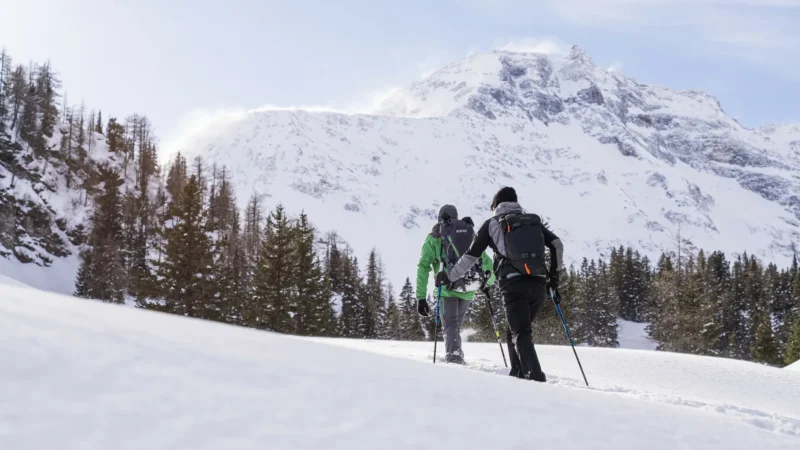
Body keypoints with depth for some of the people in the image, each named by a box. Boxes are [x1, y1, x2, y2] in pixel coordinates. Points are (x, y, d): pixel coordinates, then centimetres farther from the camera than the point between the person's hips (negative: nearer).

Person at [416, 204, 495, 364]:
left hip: (447, 289, -3)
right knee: (456, 326, 20)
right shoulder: (469, 235, 15)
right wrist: (489, 281, 33)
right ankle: (457, 356, 16)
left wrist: (421, 297, -3)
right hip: (467, 291, 3)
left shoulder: (434, 238, 9)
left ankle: (453, 355, -22)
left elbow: (423, 267, -2)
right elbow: (487, 262, 15)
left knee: (450, 326, 0)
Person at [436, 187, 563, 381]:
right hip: (539, 284, 4)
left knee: (520, 333, -5)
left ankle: (535, 377, -22)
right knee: (516, 331, 19)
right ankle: (518, 374, 15)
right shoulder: (533, 220, 21)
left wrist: (449, 277, 22)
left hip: (514, 284, -4)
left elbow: (470, 255, 12)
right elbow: (557, 244, 11)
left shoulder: (492, 223, 12)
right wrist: (554, 273, 22)